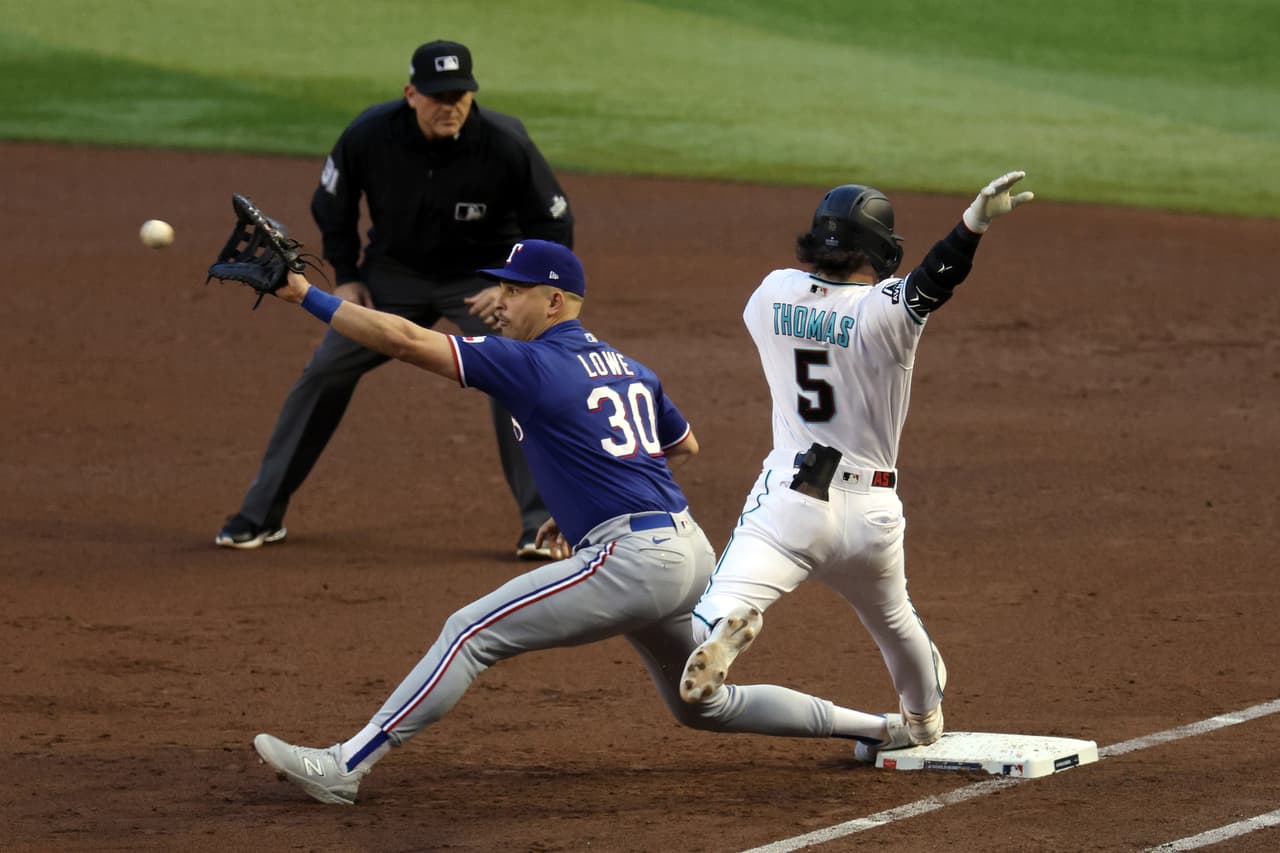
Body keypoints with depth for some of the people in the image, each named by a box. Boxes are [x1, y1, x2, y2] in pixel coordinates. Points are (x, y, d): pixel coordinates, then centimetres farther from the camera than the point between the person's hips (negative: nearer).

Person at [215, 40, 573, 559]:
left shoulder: (506, 144, -26)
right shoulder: (369, 136, -21)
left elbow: (554, 225, -12)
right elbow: (333, 205, 0)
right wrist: (346, 277, -5)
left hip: (481, 277, -2)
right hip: (393, 272, 2)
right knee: (324, 374, -3)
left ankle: (541, 524, -11)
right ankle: (261, 515, 8)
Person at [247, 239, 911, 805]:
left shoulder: (530, 364, -7)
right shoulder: (627, 369, 17)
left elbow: (403, 339, -12)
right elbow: (684, 445, 32)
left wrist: (304, 295, -9)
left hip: (633, 561, -9)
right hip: (691, 556, 9)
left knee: (472, 631, -10)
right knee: (704, 706, 29)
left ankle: (346, 766, -16)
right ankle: (871, 726, 31)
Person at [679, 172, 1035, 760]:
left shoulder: (772, 294, 0)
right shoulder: (885, 310, -10)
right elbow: (933, 282, -30)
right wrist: (973, 225, -45)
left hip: (788, 497, -1)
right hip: (870, 511, 1)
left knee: (709, 620, -16)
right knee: (893, 618, 31)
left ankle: (726, 624, -50)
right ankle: (922, 718, 51)